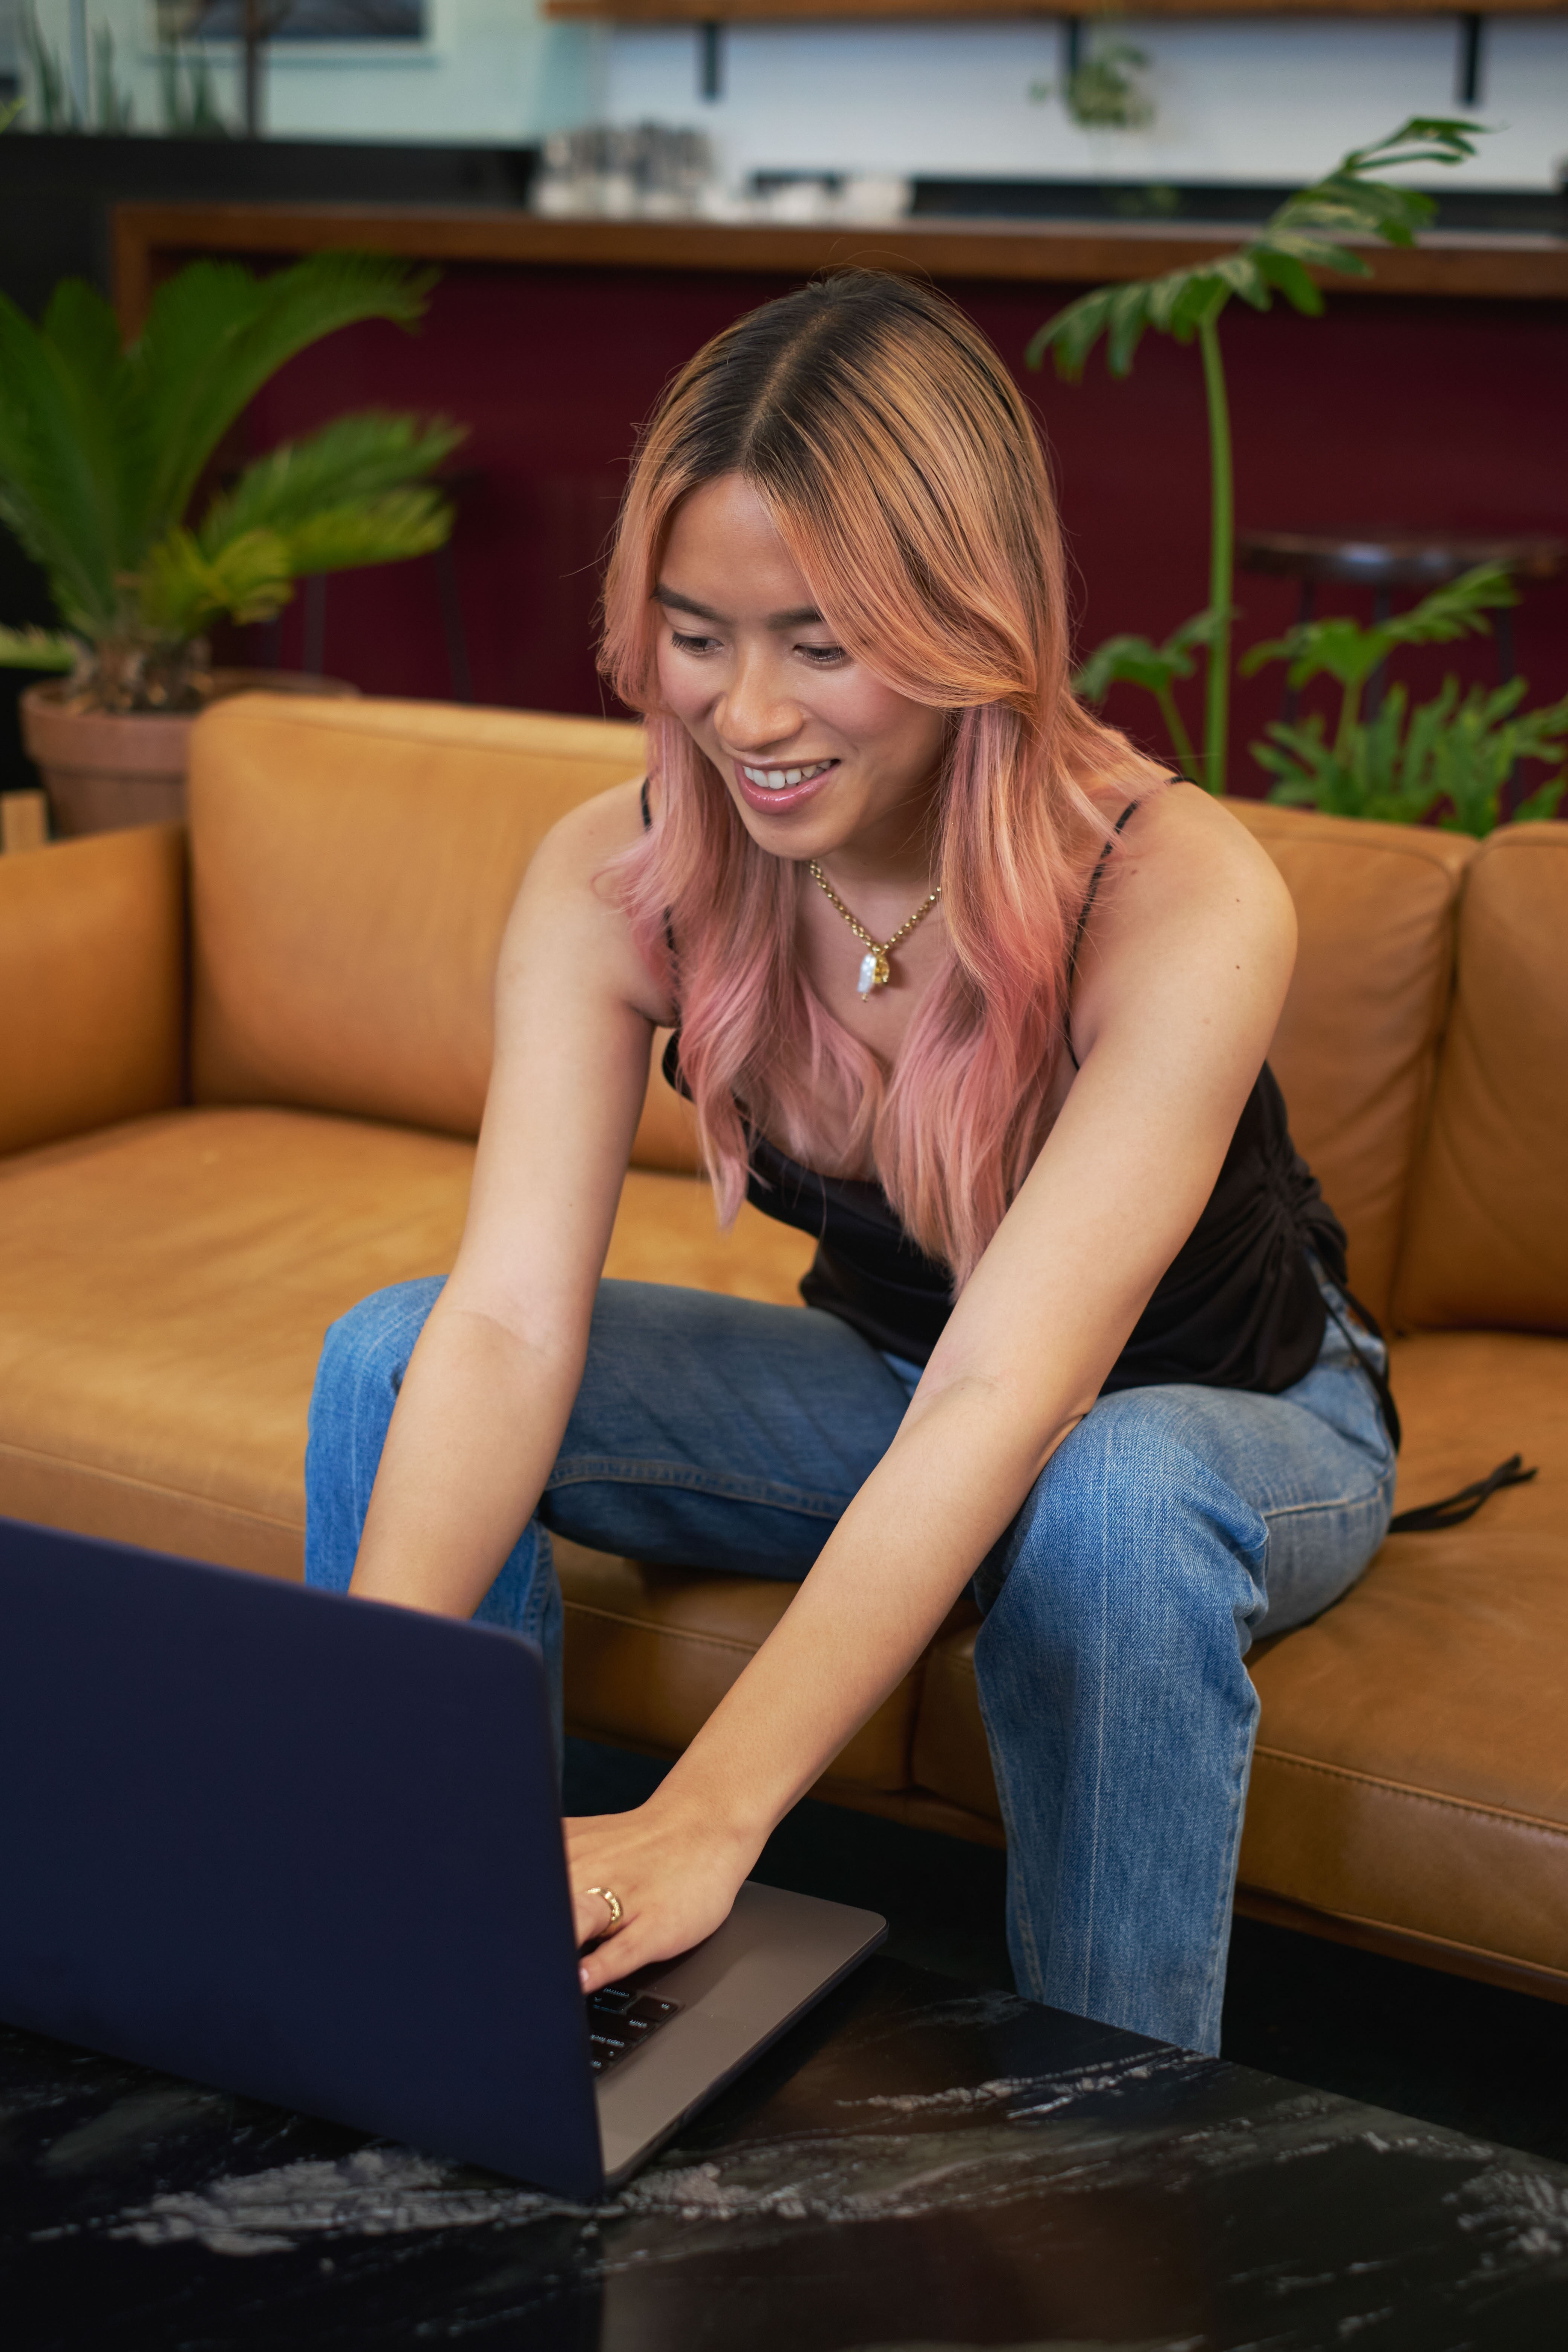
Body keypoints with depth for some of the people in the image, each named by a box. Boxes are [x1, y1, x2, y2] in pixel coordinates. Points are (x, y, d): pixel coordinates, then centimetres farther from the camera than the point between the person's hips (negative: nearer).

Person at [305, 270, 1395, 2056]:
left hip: (1236, 1424, -3)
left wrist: (708, 1814, -52)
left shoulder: (1178, 902, -33)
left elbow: (1003, 1407, -41)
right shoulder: (613, 880, -20)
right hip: (885, 1390, 4)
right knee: (389, 1354, -16)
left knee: (1113, 1494, -40)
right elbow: (509, 1323, -29)